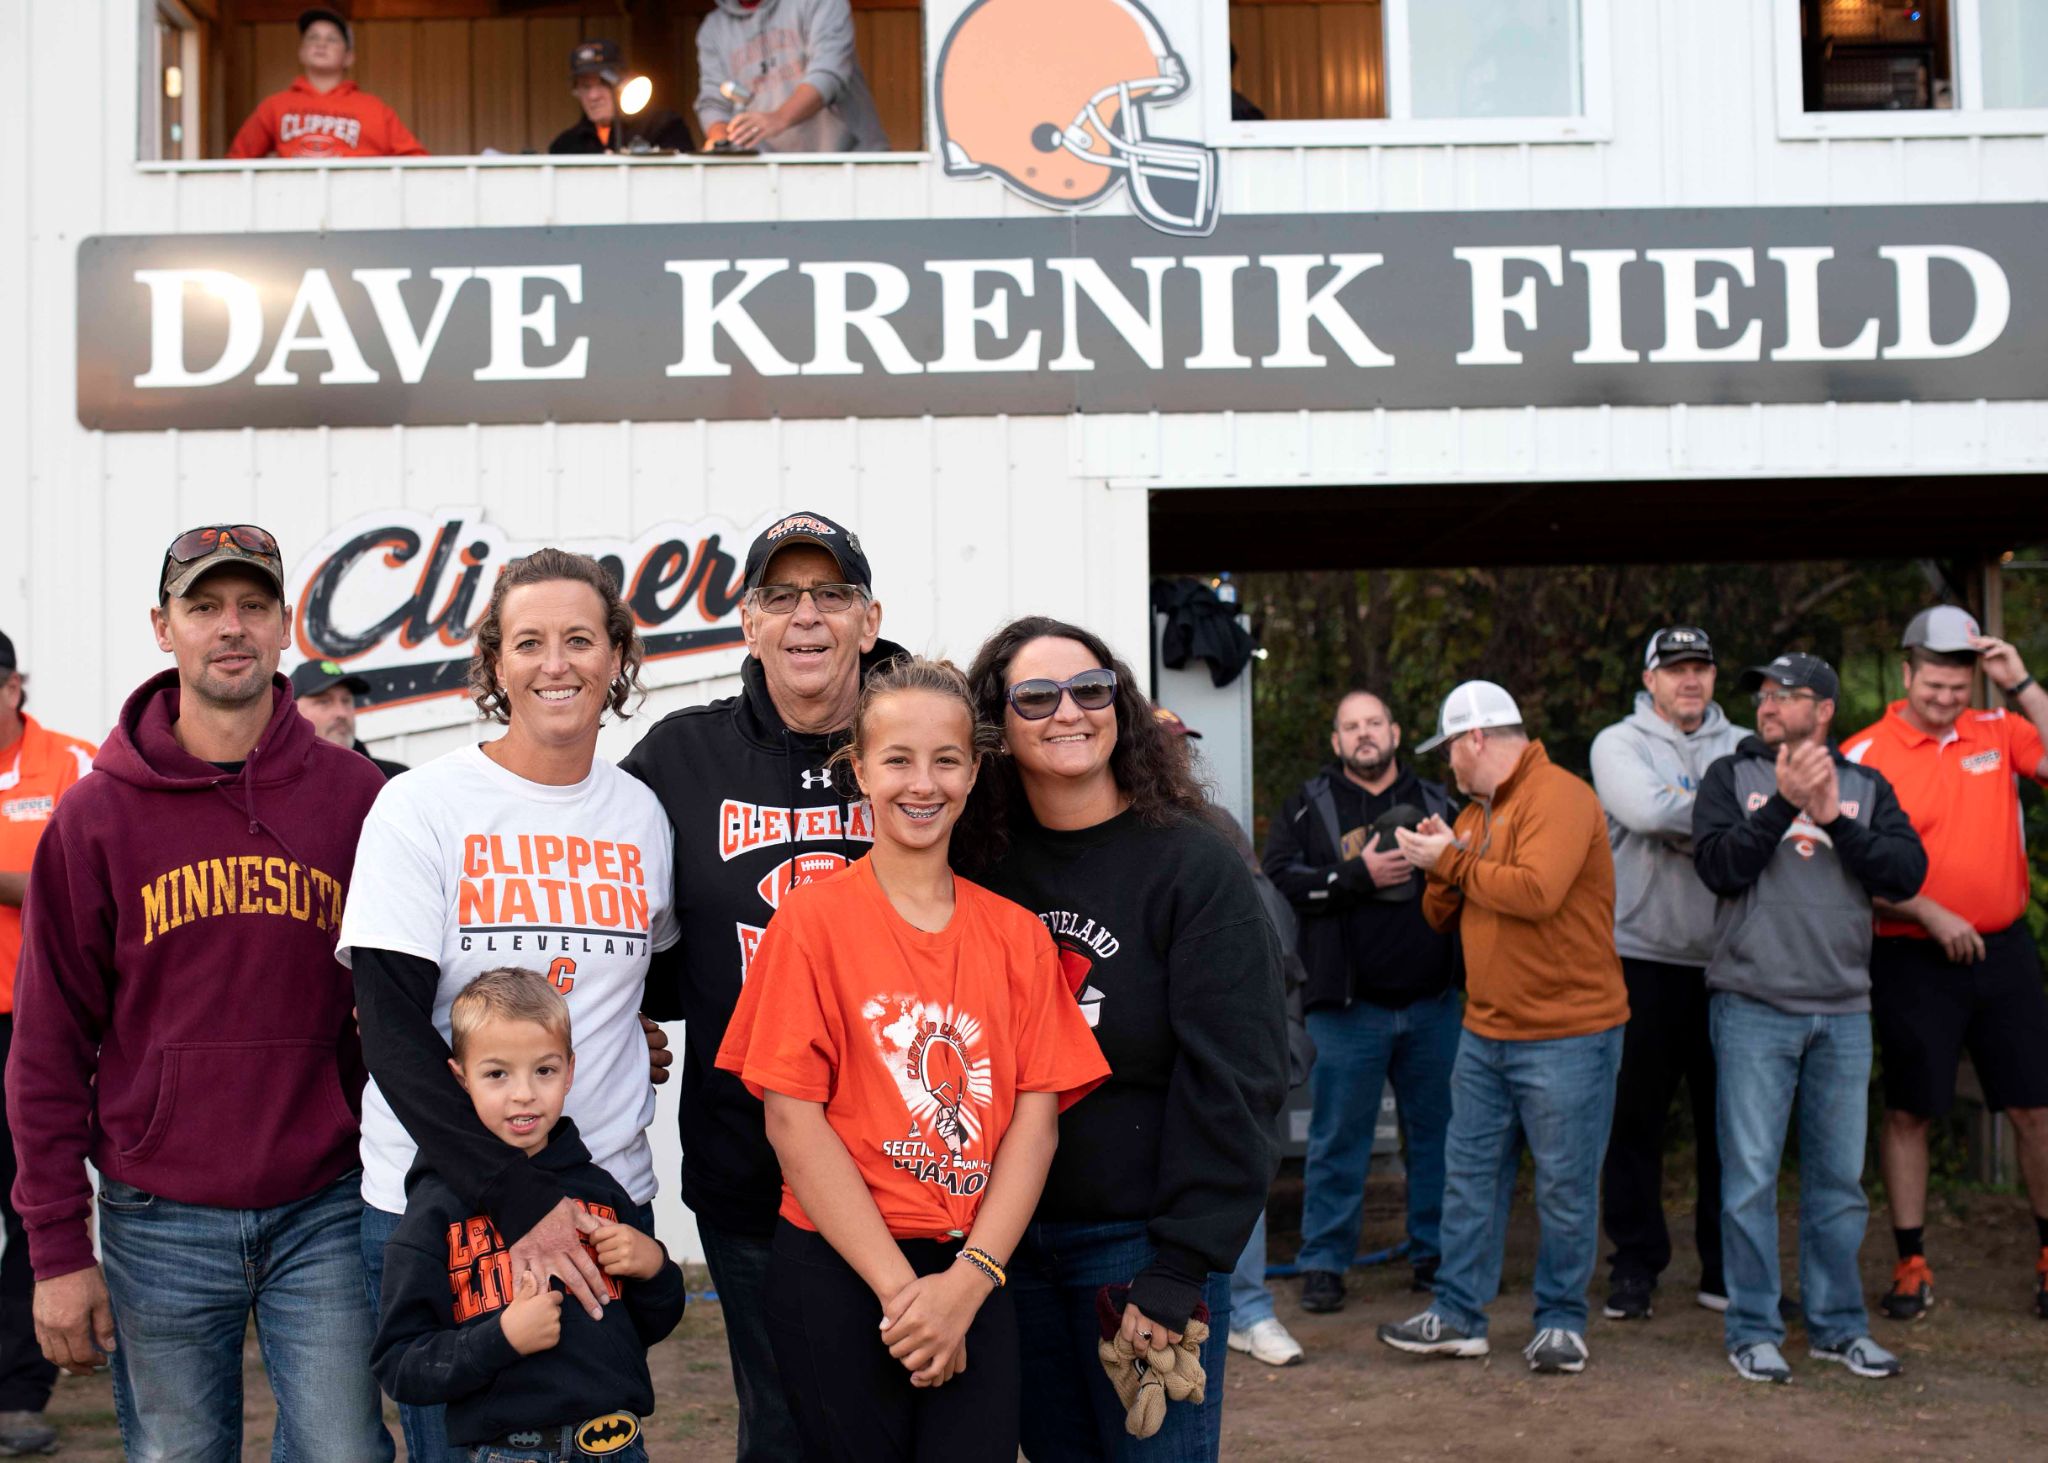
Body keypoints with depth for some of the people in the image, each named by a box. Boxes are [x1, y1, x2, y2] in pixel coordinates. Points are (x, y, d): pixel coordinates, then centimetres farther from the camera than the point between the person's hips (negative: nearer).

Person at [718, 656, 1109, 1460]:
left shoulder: (1017, 935, 6)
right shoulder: (813, 919, -3)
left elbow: (1035, 1118, 1)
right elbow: (792, 1120, -8)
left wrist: (967, 1281, -11)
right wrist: (900, 1288, -12)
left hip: (976, 1282, 3)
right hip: (838, 1274, -2)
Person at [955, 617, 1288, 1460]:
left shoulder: (1193, 868, -10)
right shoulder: (980, 864, 2)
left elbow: (1229, 1085, -14)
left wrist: (1177, 1274, -17)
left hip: (1140, 1240, -4)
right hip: (1009, 1237, 4)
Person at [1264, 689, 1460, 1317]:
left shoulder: (1436, 801, 14)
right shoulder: (1308, 806, 7)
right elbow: (1281, 877, -8)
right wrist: (1359, 875, -16)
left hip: (1434, 1003, 3)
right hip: (1349, 1007, -3)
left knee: (1438, 1129, 9)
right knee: (1338, 1137, 1)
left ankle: (1436, 1252, 23)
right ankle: (1323, 1263, 10)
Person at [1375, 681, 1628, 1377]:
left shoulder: (1559, 797, -12)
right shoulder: (1476, 812, 16)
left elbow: (1536, 890, -28)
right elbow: (1443, 917, 18)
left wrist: (1454, 861, -15)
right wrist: (1441, 869, -4)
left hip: (1566, 1034, -8)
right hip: (1485, 1032, 9)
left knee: (1564, 1186, 2)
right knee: (1470, 1171, 10)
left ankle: (1561, 1322, 14)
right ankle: (1458, 1315, 18)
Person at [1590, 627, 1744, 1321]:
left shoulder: (1743, 748, 13)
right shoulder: (1619, 744, 3)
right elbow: (1648, 811, -17)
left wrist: (1681, 823, -17)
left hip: (1725, 961, 3)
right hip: (1643, 957, -2)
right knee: (1635, 1118, 3)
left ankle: (1725, 1270, 17)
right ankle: (1635, 1266, 13)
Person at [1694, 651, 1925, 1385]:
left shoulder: (1866, 787, 11)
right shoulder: (1731, 776, 5)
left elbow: (1907, 874, -2)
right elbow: (1718, 866, -10)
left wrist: (1834, 820, -11)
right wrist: (1785, 801, -15)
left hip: (1843, 1011, 3)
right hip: (1754, 1007, -2)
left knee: (1840, 1177, 9)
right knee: (1751, 1176, -2)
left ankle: (1838, 1323, 21)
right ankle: (1753, 1329, 7)